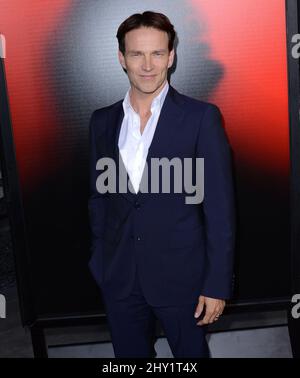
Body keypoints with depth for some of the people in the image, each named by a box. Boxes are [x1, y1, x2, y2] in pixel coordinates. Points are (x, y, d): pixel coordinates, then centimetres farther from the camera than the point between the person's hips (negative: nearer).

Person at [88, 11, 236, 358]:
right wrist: (99, 264, 9)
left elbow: (220, 208, -10)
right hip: (118, 277, 4)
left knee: (190, 354, 16)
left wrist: (217, 284, -11)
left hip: (181, 275, -3)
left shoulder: (201, 117, -10)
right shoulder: (102, 120, 3)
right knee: (129, 355, 19)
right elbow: (98, 199, 10)